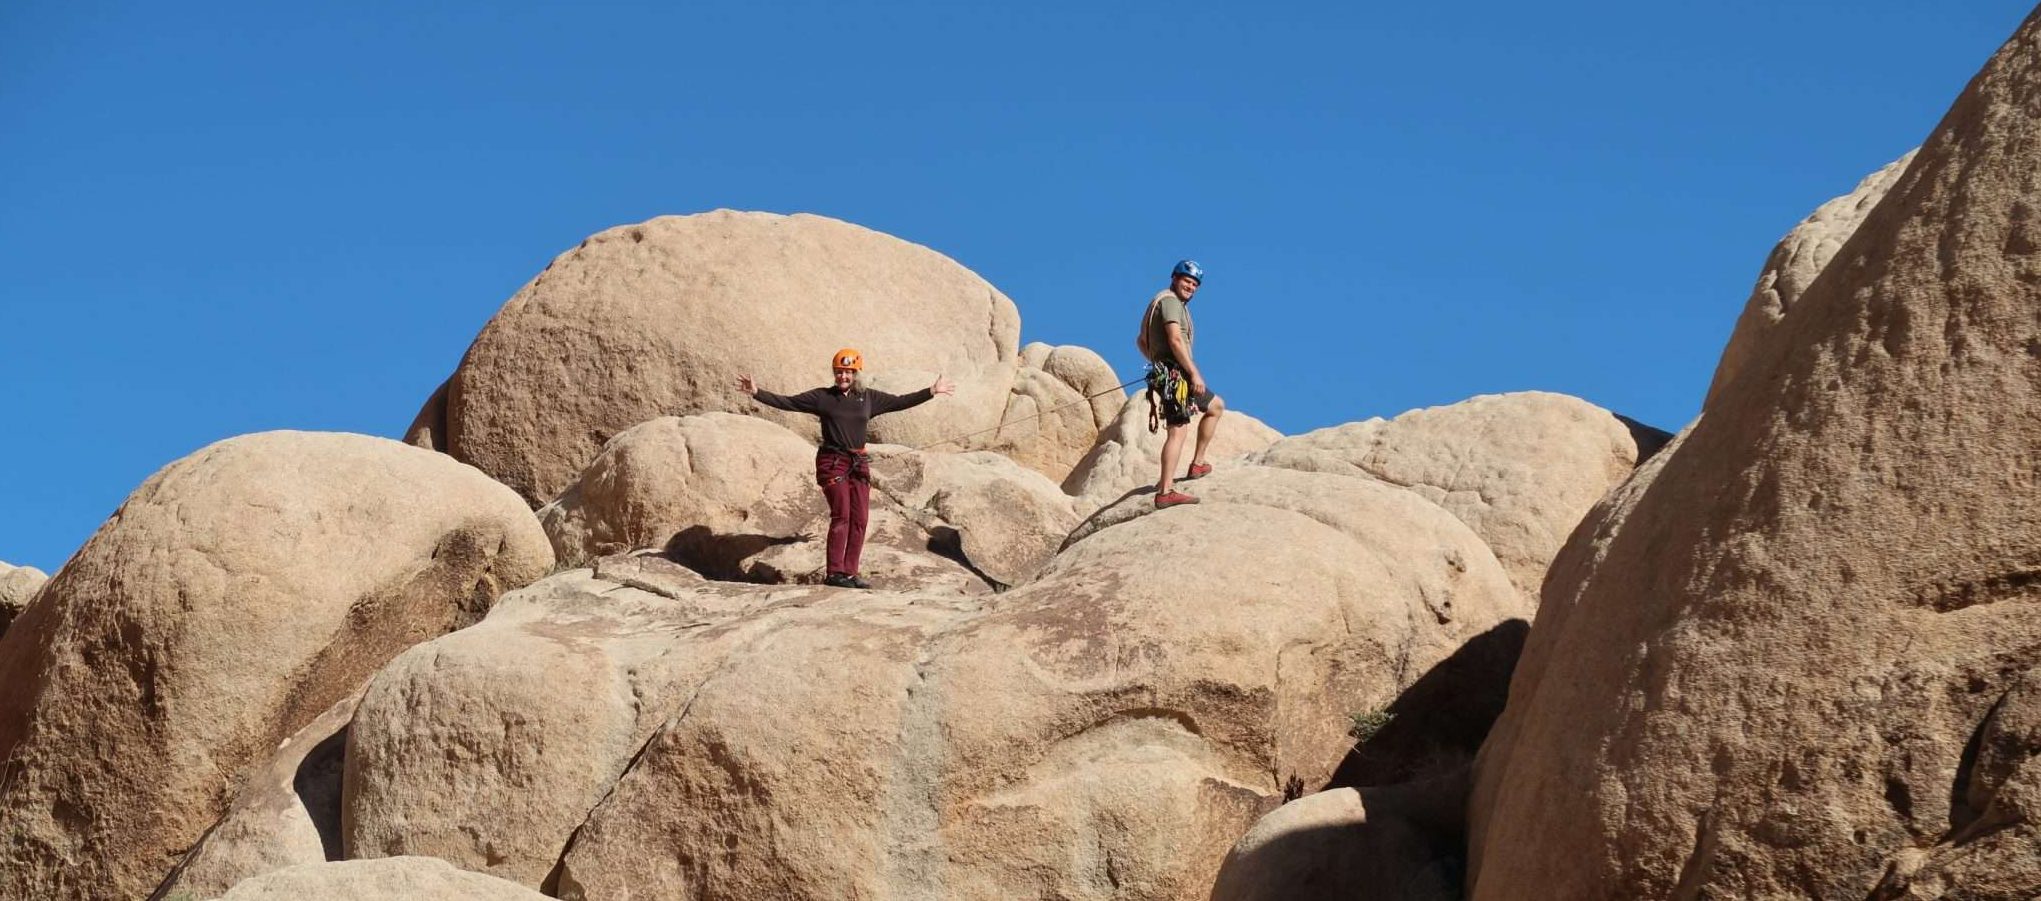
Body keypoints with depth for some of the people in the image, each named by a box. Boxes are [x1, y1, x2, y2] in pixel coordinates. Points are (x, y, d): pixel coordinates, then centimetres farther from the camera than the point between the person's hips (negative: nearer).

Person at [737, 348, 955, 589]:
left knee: (859, 519, 0)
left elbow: (900, 402, 20)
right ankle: (834, 573, -11)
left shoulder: (869, 398, 11)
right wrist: (757, 393, -9)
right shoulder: (822, 397, 1)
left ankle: (850, 572, 6)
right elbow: (786, 402, -1)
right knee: (841, 516, -12)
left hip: (859, 463, 5)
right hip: (832, 461, -5)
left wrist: (932, 392, 21)